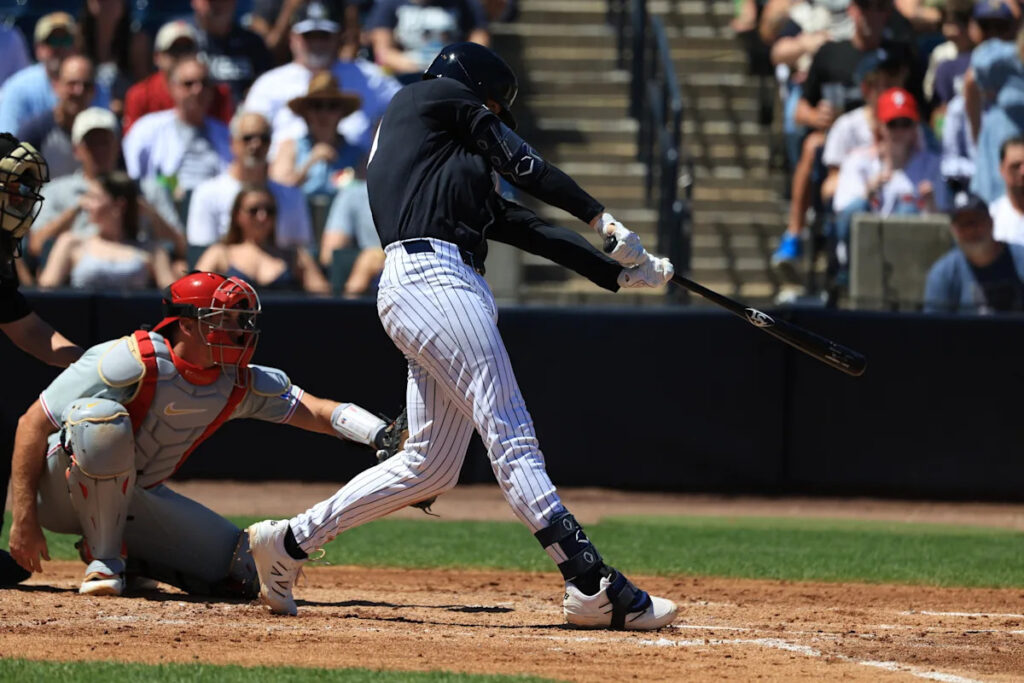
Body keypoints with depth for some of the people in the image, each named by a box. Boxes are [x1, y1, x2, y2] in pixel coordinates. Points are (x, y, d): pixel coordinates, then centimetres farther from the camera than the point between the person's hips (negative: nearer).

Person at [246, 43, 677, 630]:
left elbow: (526, 230, 26)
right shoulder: (433, 97, 11)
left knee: (431, 466, 9)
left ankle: (290, 542, 15)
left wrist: (623, 271, 20)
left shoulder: (461, 165, 32)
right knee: (512, 437, -16)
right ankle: (592, 585, -24)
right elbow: (525, 165, 5)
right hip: (431, 278, -9)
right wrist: (603, 218, 12)